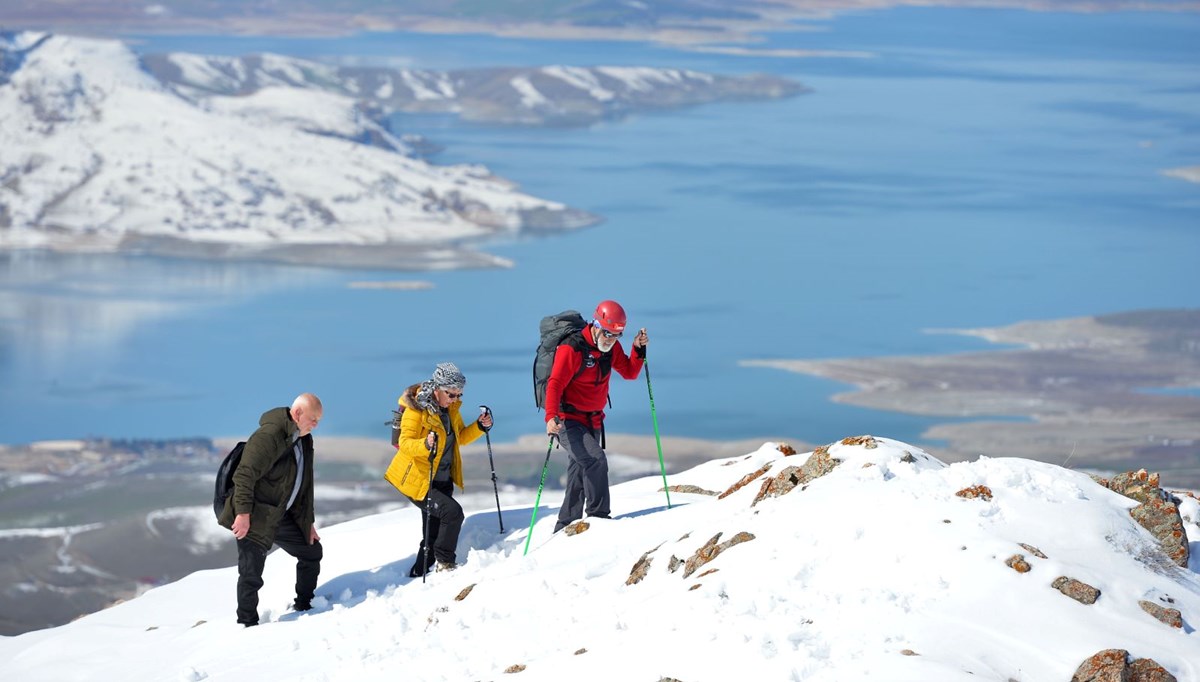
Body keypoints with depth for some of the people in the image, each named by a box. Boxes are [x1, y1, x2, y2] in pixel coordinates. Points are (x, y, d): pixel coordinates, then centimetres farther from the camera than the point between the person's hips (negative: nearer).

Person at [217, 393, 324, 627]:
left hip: (283, 517, 9)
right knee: (251, 572, -11)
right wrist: (243, 513, -29)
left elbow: (305, 485, 18)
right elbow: (244, 475, -25)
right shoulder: (269, 435, -21)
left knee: (312, 551, 15)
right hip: (255, 517, -9)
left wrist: (308, 522, 16)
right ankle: (247, 623, 1)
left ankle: (304, 607, 30)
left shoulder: (304, 441, 10)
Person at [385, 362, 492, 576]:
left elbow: (460, 437, 15)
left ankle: (419, 574, 23)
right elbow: (405, 443, -27)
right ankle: (445, 563, -9)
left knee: (435, 532, 10)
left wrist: (479, 427, -3)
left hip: (442, 480, 8)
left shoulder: (451, 408, 4)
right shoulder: (416, 409, -19)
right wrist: (426, 445, -46)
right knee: (452, 512, -22)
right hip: (416, 480, -8)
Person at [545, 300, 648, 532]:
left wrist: (639, 349, -7)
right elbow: (555, 384, -28)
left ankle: (565, 528, 22)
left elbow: (629, 373, 11)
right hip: (569, 420, -8)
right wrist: (551, 417, -42)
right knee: (595, 460, -26)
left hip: (593, 421, 8)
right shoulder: (572, 349, -21)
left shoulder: (612, 347, 2)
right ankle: (597, 516, -22)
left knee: (579, 476, 12)